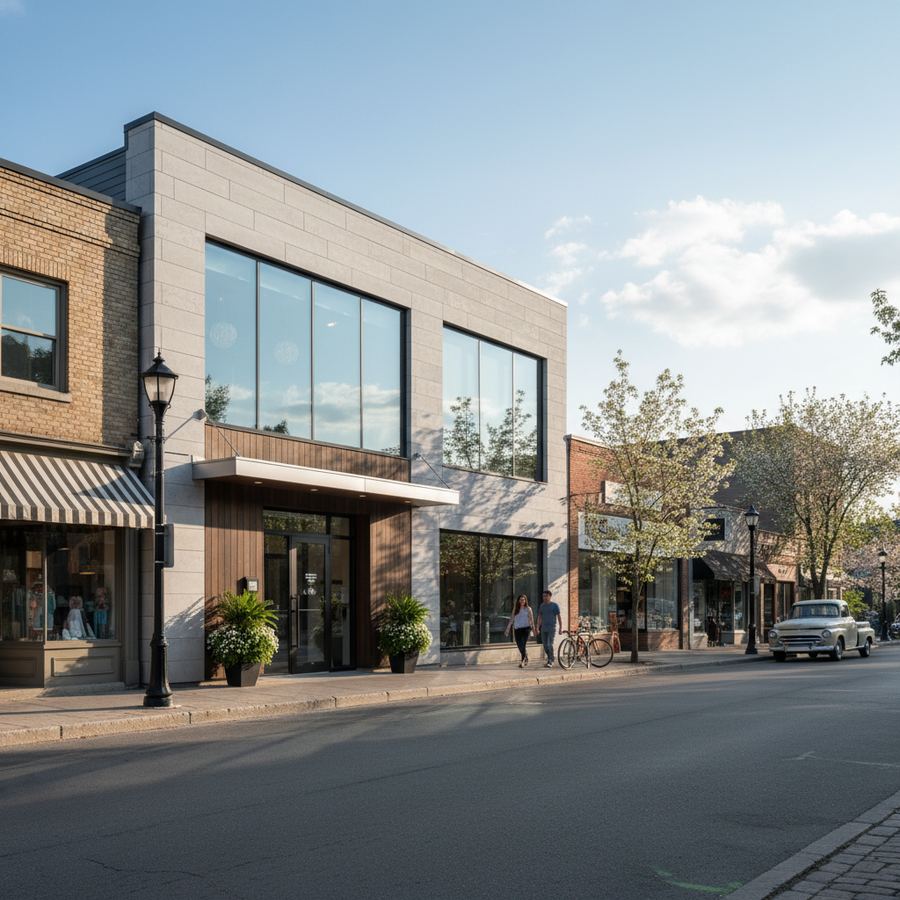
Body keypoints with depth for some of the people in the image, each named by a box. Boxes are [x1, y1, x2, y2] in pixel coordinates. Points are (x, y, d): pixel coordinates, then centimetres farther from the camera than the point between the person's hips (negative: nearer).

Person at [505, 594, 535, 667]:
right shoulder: (515, 609, 10)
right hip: (517, 629, 4)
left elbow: (531, 619, 2)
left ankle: (523, 662, -12)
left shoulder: (528, 609, 2)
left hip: (525, 628, -4)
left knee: (523, 645, -14)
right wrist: (508, 629, 6)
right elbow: (511, 619, 10)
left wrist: (533, 629, -4)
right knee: (519, 645, 7)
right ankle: (526, 659, 30)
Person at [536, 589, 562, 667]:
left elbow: (559, 617, -2)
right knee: (545, 646, 8)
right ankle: (550, 660, 22)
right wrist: (537, 627, 13)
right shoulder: (542, 606, 13)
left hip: (552, 628, -5)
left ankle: (550, 662, -11)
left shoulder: (555, 605, -2)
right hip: (543, 628, 5)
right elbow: (539, 617, 18)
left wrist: (560, 627, -7)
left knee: (550, 645, -14)